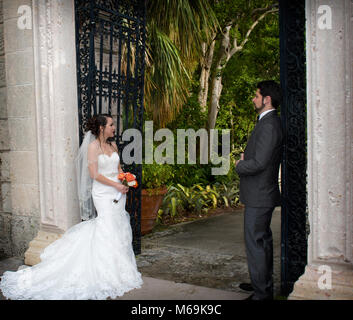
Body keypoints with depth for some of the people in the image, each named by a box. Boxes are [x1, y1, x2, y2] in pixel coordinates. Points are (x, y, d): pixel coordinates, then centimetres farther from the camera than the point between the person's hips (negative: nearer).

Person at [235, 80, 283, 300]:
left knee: (255, 242, -3)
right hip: (262, 194, 11)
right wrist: (246, 159, 3)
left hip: (259, 196, -11)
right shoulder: (269, 122, 13)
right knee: (263, 240, 20)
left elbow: (259, 163, -24)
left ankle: (262, 292, 8)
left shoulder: (269, 125, -20)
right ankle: (264, 283, 34)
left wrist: (240, 166, -7)